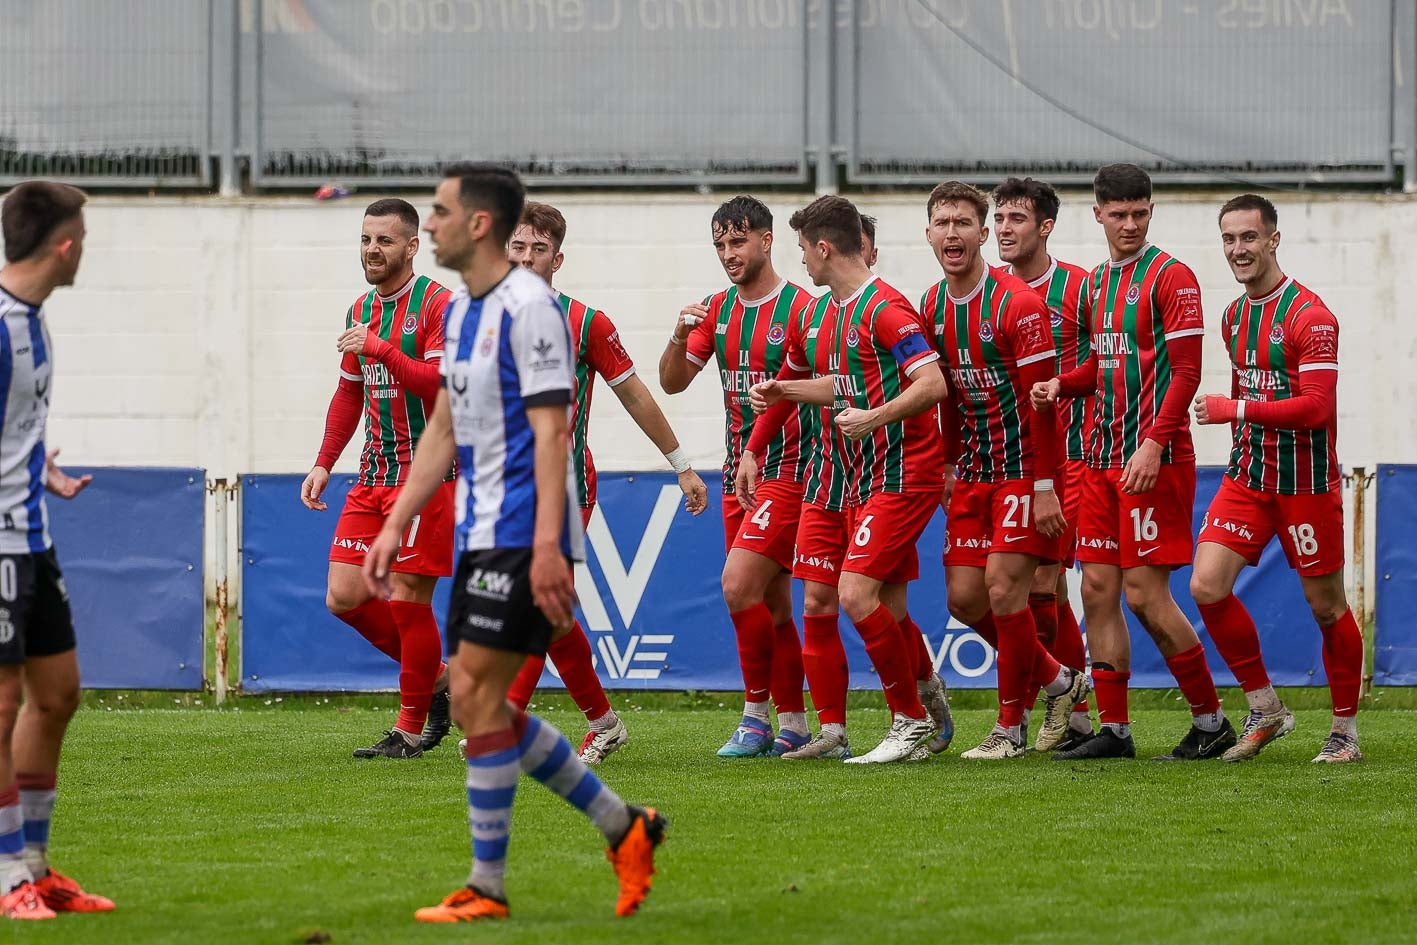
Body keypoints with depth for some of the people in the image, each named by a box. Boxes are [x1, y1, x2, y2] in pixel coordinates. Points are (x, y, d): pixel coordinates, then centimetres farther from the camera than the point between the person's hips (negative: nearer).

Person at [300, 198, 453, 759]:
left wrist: (381, 349, -25)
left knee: (407, 599, -7)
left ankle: (410, 731, 5)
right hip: (373, 476, 8)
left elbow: (442, 384, -21)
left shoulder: (437, 304, -10)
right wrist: (324, 463, 17)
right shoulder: (362, 311, 15)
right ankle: (436, 676, 19)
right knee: (345, 596, 1)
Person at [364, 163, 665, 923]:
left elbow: (550, 433, -19)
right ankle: (623, 827, 17)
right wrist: (396, 526, 17)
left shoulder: (528, 307, -14)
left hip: (522, 538, -10)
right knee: (474, 704, 8)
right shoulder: (462, 310, 15)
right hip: (481, 536, 10)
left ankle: (487, 889, -1)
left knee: (478, 698, -9)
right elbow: (444, 429, 21)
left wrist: (546, 547, -25)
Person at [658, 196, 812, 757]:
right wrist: (680, 337, -9)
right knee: (772, 604, 8)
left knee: (739, 584, -18)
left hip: (787, 472, -7)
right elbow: (672, 382, 8)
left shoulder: (800, 308, -10)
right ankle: (793, 726, 12)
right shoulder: (718, 310, 11)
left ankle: (757, 714, -8)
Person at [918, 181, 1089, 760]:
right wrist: (948, 467, 13)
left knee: (1003, 588, -12)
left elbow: (1041, 401, -16)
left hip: (1024, 468, -7)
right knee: (964, 596, 2)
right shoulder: (933, 307, 6)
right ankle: (1057, 680, 22)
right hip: (975, 471, 7)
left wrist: (1045, 488, -19)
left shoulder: (1017, 304, -15)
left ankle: (1010, 727, 1)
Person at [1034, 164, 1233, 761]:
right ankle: (1114, 730, 8)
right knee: (1098, 589, 4)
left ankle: (1211, 722, 2)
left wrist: (1154, 444, -22)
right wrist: (1062, 384, 5)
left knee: (1145, 593, -9)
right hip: (1103, 459, 8)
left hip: (1154, 459, -8)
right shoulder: (1100, 280, 16)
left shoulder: (1170, 277, -8)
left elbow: (1186, 370, -13)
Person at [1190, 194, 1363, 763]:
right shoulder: (1234, 316, 11)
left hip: (1305, 483, -7)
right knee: (1207, 587, -7)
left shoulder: (1309, 316, -15)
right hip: (1247, 476, 7)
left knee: (1325, 605, 1)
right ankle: (1264, 710, 6)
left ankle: (1345, 730, 17)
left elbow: (1316, 407, -23)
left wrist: (1233, 409, -21)